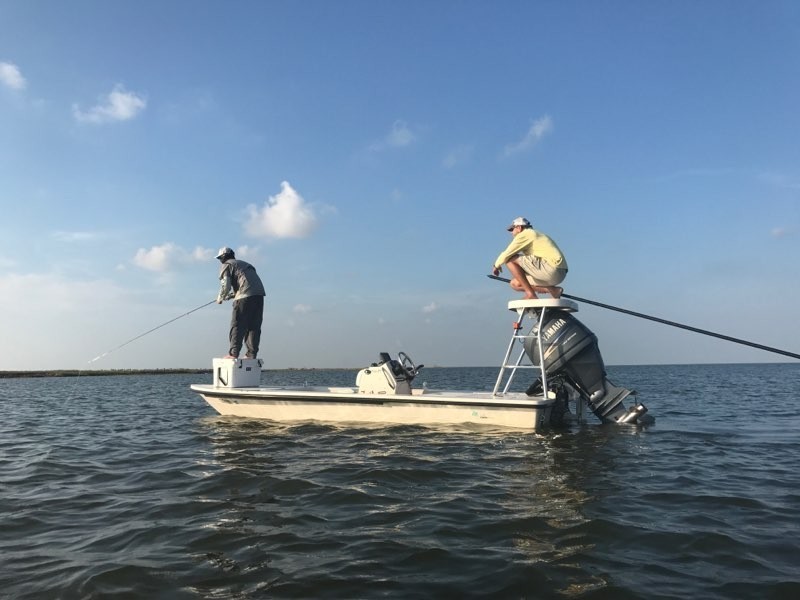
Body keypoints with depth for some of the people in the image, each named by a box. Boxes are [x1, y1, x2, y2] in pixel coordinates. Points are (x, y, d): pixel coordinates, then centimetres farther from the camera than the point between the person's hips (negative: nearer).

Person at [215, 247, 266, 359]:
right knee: (254, 326, 9)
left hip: (245, 296, -7)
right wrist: (230, 295, 34)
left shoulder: (226, 265, 9)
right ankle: (252, 353, 7)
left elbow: (226, 285, -3)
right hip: (259, 294, 7)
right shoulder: (244, 264, 32)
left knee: (237, 326, -1)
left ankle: (233, 353, -4)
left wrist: (220, 298, 14)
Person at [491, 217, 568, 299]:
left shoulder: (525, 234, -2)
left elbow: (506, 254, -7)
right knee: (515, 284, 15)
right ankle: (553, 290, 6)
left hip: (552, 269, -10)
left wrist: (496, 265, 12)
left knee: (510, 259, -7)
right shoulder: (535, 235, 26)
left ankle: (530, 294, -9)